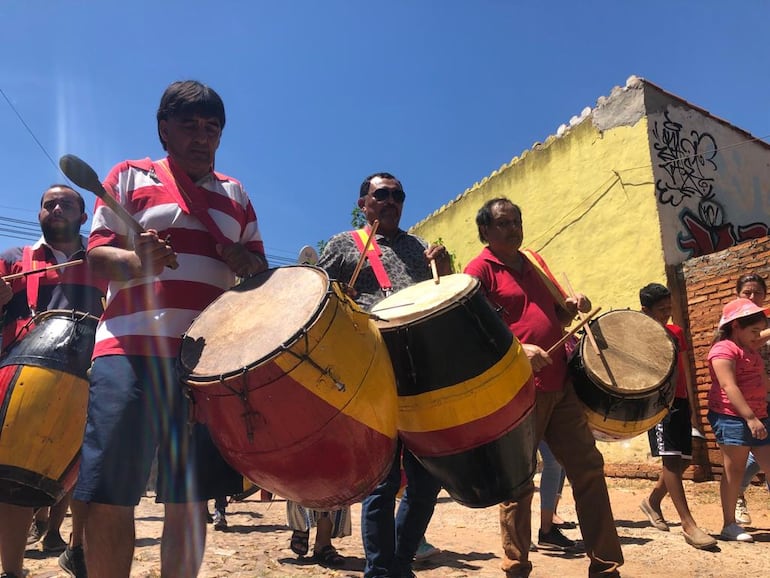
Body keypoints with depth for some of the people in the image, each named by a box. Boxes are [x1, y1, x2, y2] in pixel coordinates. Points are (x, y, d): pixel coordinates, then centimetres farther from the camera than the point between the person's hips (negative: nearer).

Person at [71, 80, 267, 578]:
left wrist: (248, 263, -3)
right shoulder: (130, 177, 11)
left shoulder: (235, 195, 20)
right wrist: (135, 262, -20)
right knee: (110, 494, -4)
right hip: (133, 350, -2)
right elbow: (96, 255, 2)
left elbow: (260, 272, 21)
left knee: (190, 497, 6)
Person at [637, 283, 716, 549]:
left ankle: (653, 500, 30)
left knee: (683, 459, 9)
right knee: (670, 457, -14)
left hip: (680, 400, 7)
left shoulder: (676, 332, 15)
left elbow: (684, 369, 20)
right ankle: (688, 524, -13)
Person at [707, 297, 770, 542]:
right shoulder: (724, 350, -12)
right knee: (734, 470, -3)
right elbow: (729, 387, -21)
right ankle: (729, 525, 7)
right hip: (732, 418, -9)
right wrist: (750, 418, -27)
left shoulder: (749, 348, 16)